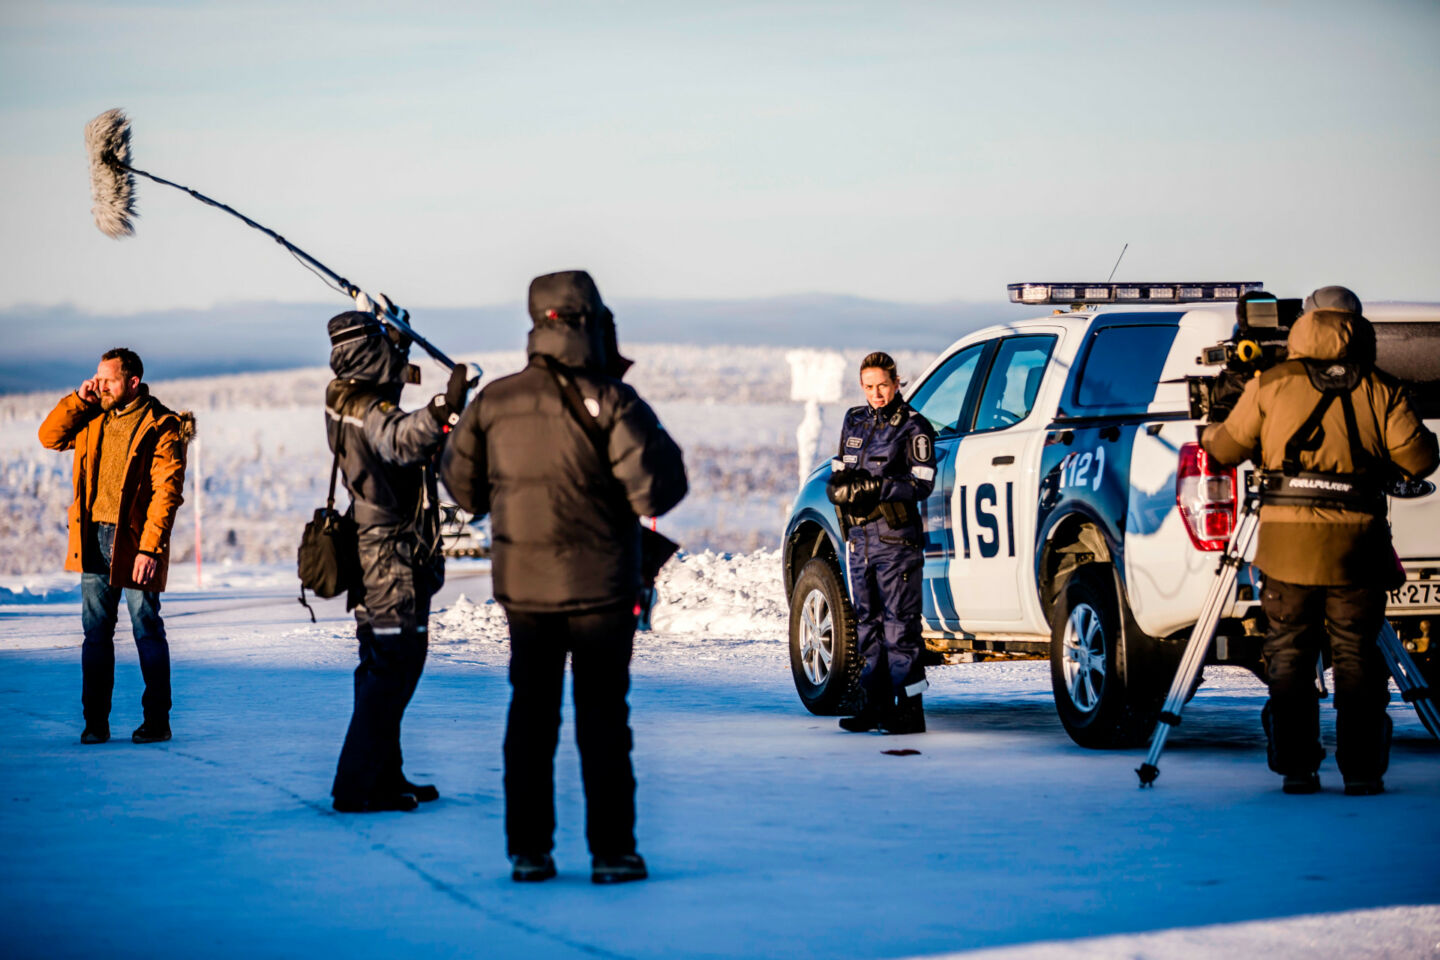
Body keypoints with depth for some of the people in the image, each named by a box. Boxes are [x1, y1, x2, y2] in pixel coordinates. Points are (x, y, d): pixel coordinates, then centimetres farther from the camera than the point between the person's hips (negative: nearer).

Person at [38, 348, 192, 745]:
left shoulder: (160, 427, -9)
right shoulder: (92, 418, 10)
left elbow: (166, 492, -13)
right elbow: (50, 436, 12)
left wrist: (150, 549, -20)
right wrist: (80, 399, -1)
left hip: (134, 541, -5)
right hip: (93, 538, 5)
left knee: (147, 630, 0)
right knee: (96, 631, 6)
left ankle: (157, 721, 7)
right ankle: (95, 722, 11)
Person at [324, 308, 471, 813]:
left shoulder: (344, 401, 9)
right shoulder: (371, 412, -21)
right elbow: (398, 440, -44)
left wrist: (397, 339, 42)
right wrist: (443, 409, -61)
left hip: (371, 552, 11)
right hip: (394, 556, -11)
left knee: (383, 666, 18)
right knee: (392, 666, -10)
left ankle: (383, 776, 26)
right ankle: (356, 786, -13)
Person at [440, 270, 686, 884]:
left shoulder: (494, 402, 1)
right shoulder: (609, 402, -14)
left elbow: (464, 489, 10)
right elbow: (654, 492, -16)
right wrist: (660, 447, 3)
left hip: (523, 585, 4)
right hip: (599, 585, -4)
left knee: (530, 714, 11)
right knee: (602, 718, 4)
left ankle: (528, 851, 10)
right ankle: (611, 851, 4)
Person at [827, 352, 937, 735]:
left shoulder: (912, 427, -4)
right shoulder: (855, 422, 15)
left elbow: (922, 484, -11)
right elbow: (837, 474, 19)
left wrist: (877, 488, -21)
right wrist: (841, 489, -4)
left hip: (896, 539, -7)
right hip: (859, 538, 7)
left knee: (900, 626, -8)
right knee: (867, 624, 10)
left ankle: (910, 710, -6)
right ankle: (878, 706, 16)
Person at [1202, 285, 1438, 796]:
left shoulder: (1270, 385, 4)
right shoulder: (1380, 391, 2)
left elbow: (1226, 450, 9)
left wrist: (1210, 432, 32)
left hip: (1286, 540, 0)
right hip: (1356, 543, 0)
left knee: (1289, 655, 8)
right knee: (1356, 654, 6)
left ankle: (1296, 767, 5)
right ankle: (1361, 768, 3)